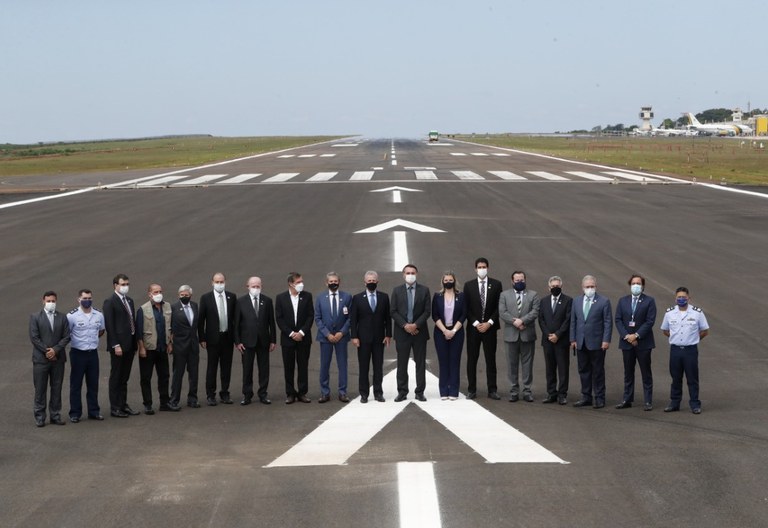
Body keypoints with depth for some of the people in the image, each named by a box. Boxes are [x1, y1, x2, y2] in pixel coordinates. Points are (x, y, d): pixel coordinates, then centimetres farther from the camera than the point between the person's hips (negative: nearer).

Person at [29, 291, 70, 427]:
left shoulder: (62, 318, 9)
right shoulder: (35, 317, 2)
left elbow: (66, 337, 2)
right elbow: (34, 337, -5)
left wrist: (55, 350, -11)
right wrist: (46, 351, -11)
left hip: (58, 358, 2)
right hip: (40, 358, -2)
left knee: (57, 388, 6)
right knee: (40, 389, 0)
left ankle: (55, 415, 12)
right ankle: (39, 417, 5)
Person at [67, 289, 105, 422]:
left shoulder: (99, 315, 3)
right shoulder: (72, 316, -10)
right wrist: (75, 341, 1)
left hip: (93, 353, 4)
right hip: (78, 353, -4)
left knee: (93, 384, 10)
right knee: (76, 385, 3)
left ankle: (94, 411, 19)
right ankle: (75, 413, 8)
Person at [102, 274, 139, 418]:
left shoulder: (129, 300, 14)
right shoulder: (110, 302, -9)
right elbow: (109, 325, -14)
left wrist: (135, 343, 11)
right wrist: (116, 345, -18)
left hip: (130, 345, 7)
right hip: (118, 345, -7)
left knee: (124, 378, 14)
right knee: (116, 377, 0)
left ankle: (123, 405, 21)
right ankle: (114, 408, 5)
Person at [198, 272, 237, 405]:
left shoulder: (232, 297, 5)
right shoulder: (206, 298, -2)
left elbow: (235, 318, 7)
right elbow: (201, 319, -1)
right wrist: (202, 338, -6)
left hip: (228, 337, 3)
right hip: (213, 338, -2)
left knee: (226, 367, 8)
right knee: (212, 367, 3)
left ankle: (225, 393, 17)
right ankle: (210, 395, 10)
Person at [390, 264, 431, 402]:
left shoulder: (424, 290, 4)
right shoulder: (397, 290, 5)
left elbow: (427, 311, -1)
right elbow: (393, 311, 1)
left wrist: (416, 325, -13)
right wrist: (405, 325, -11)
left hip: (419, 331, 0)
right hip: (402, 332, 0)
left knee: (420, 363, 2)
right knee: (402, 363, 3)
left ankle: (420, 392, 7)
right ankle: (402, 392, 8)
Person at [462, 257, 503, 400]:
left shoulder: (496, 284, 3)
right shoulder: (468, 285, 4)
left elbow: (499, 306, 1)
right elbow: (466, 308, 2)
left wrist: (489, 323, -8)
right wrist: (476, 323, -8)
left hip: (490, 327, 0)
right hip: (473, 328, 0)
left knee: (491, 359, 1)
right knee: (472, 359, 2)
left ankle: (492, 390, 4)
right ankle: (471, 390, 6)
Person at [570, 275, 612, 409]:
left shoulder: (604, 301, -3)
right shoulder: (576, 301, 10)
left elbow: (608, 322, -5)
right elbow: (573, 321, 11)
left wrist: (606, 340, -12)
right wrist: (573, 339, 5)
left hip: (597, 343, -4)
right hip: (581, 343, 4)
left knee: (598, 372, 2)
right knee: (584, 371, 9)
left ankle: (599, 398, 8)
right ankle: (586, 397, 17)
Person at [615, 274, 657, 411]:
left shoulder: (649, 301, -2)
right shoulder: (623, 301, 9)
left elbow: (650, 321, -9)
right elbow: (618, 320, 3)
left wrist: (636, 335, -15)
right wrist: (626, 336, -10)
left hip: (643, 342, -3)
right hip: (626, 342, 3)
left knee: (646, 373, 2)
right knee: (628, 373, 9)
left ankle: (648, 401, 5)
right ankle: (627, 400, 15)